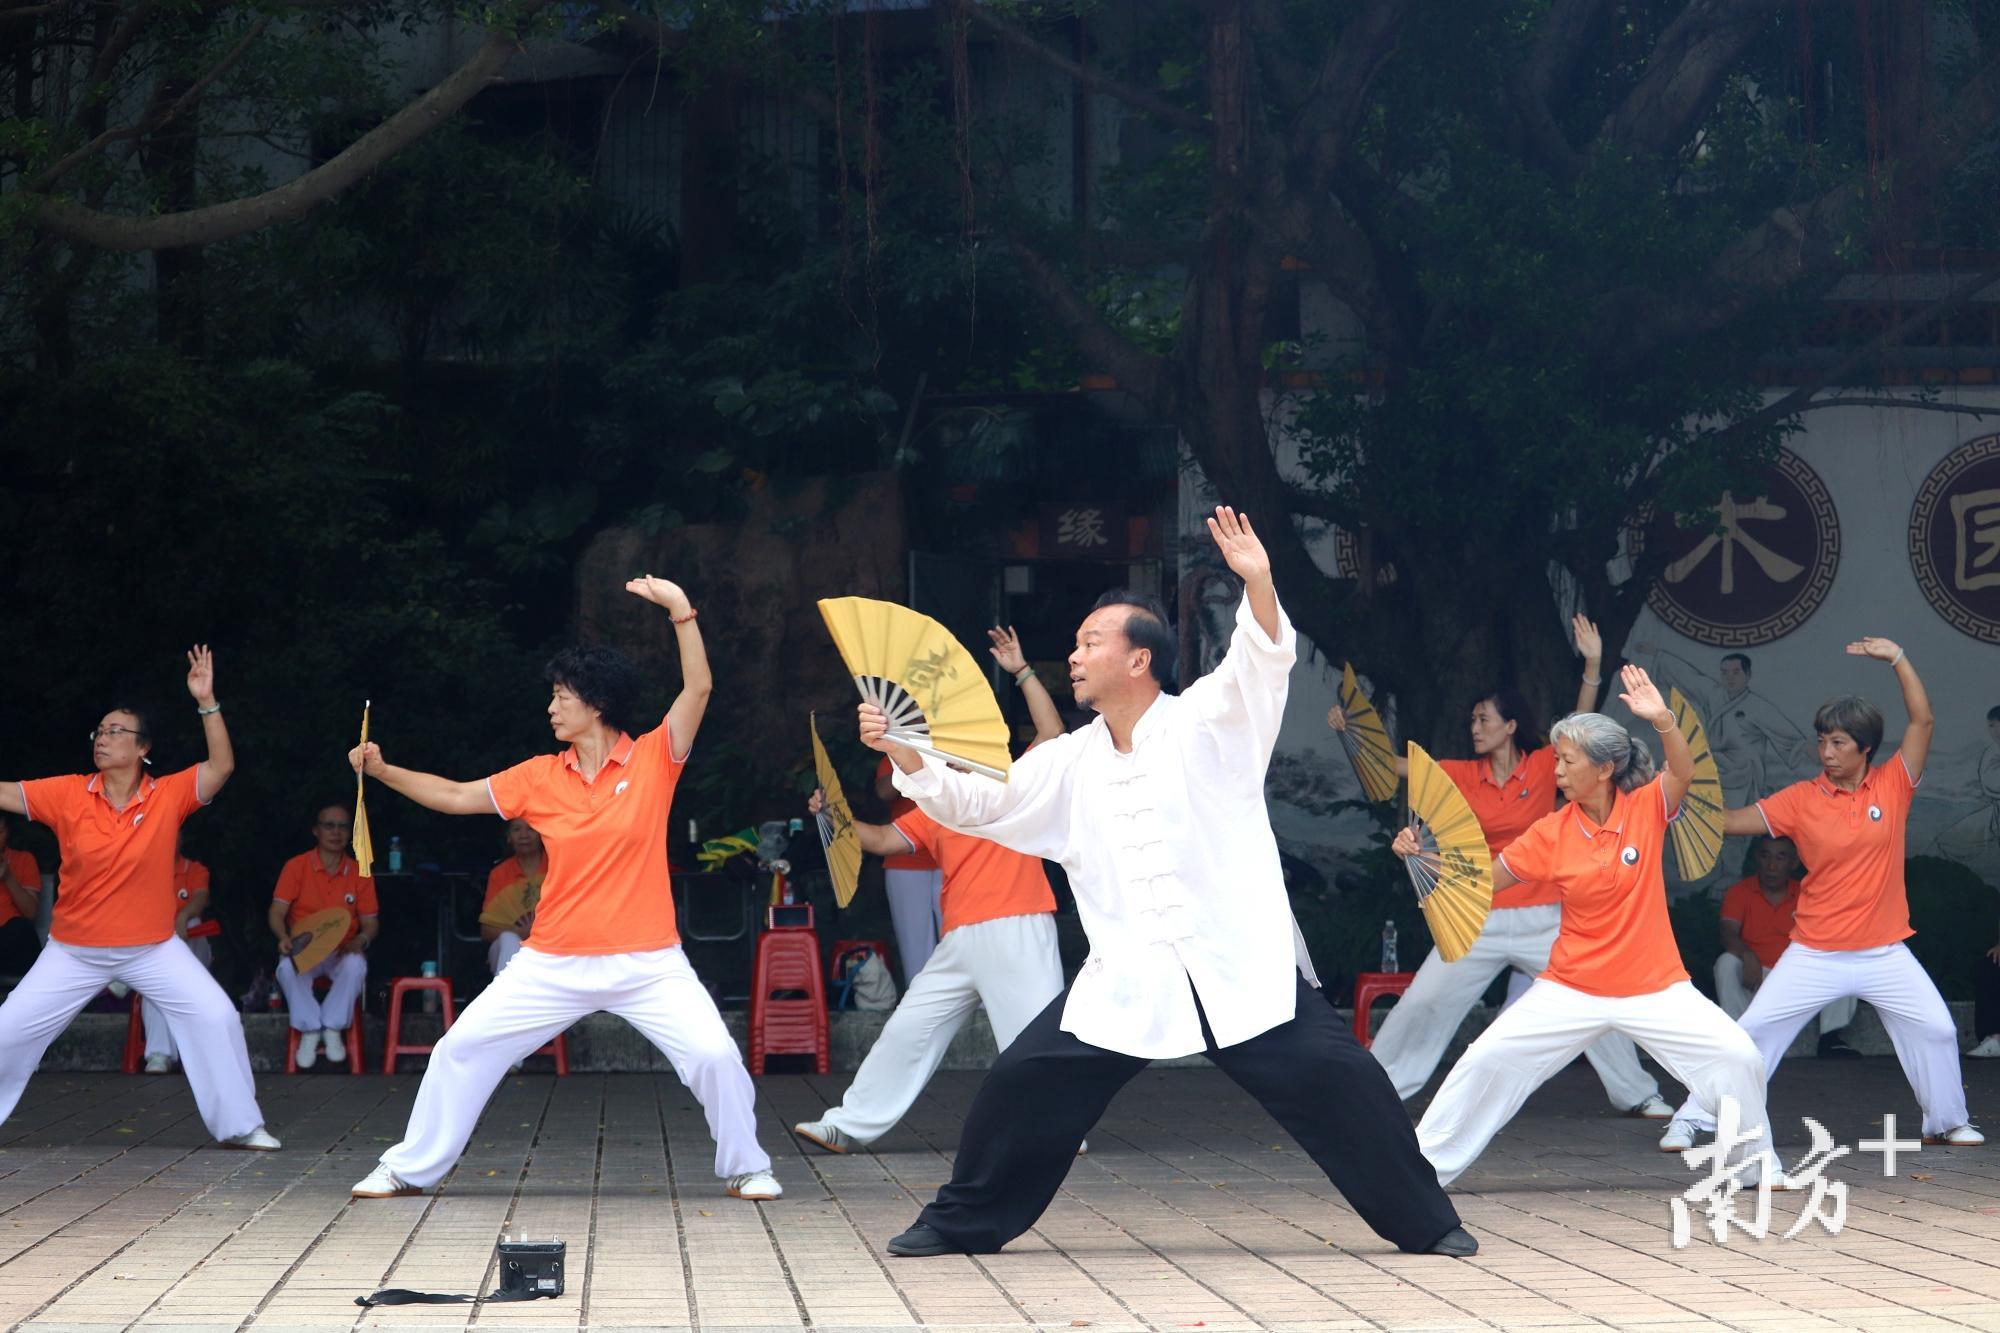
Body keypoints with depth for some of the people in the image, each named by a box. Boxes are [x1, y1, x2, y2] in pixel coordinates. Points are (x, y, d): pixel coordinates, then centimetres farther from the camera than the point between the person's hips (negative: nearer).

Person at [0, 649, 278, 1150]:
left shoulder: (168, 796, -11)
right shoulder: (68, 794, -8)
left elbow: (221, 767, -20)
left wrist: (206, 702, -30)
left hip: (154, 948, -1)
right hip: (74, 951, 1)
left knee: (216, 1017, -13)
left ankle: (239, 1125, -1)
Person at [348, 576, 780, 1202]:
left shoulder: (652, 760, -4)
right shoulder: (541, 777, 4)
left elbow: (697, 688, -15)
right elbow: (458, 797, 10)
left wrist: (680, 611, -24)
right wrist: (385, 772, 1)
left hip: (647, 961, -3)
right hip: (555, 961, 3)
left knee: (715, 1054, -16)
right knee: (462, 1047, 1)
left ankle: (746, 1168, 7)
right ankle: (410, 1170, 15)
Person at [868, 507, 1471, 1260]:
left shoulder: (1205, 724, -3)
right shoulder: (1068, 764, 11)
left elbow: (1264, 660, -19)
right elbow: (976, 803, 13)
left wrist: (1257, 583, -37)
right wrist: (905, 753, -1)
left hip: (1239, 971, -4)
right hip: (1124, 983, 4)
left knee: (1338, 1082, -10)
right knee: (1023, 1085, -1)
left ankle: (1426, 1224, 5)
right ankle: (961, 1223, 18)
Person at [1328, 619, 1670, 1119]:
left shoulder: (1544, 767, -3)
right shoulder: (1464, 776, 2)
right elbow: (1399, 766, 1)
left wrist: (1593, 666, -25)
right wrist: (1352, 733, -9)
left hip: (1541, 921, -2)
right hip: (1479, 922, 2)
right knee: (1421, 1004, 0)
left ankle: (1638, 1095, 15)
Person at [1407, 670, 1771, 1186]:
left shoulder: (1646, 809, -8)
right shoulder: (1552, 833, -4)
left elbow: (1682, 772, -28)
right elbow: (1483, 880, 1)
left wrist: (1663, 720, -46)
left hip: (1654, 985, -1)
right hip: (1572, 987, 1)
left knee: (1738, 1056, -14)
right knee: (1486, 1060, -6)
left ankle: (1757, 1161, 10)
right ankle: (1426, 1165, 6)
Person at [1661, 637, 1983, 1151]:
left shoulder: (1892, 785, -1)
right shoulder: (1802, 799, -3)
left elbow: (1922, 721, -7)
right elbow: (1733, 821, -4)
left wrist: (1898, 659, -12)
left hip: (1884, 952, 1)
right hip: (1815, 954, -1)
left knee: (1936, 1029, -2)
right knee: (1753, 1031, -5)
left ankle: (1947, 1122, 22)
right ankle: (1691, 1121, 1)